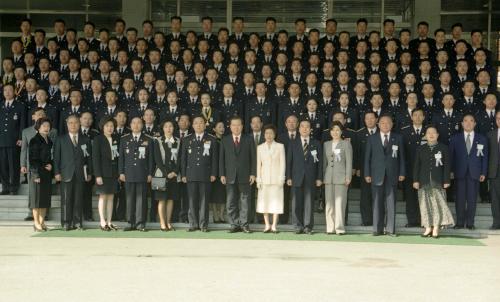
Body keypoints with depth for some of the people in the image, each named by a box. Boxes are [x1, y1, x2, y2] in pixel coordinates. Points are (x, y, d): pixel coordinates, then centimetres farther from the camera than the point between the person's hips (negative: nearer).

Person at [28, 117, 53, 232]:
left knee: (46, 197, 7)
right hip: (37, 173, -7)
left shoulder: (49, 141, 14)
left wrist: (51, 165, -1)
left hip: (47, 173, 7)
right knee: (37, 197, -3)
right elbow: (33, 159, -12)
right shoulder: (34, 141, -7)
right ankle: (36, 223, 2)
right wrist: (36, 174, -18)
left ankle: (42, 221, 14)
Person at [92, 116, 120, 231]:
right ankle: (103, 222, 3)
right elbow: (95, 158, -8)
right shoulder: (98, 140, -4)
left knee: (111, 197, 6)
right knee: (103, 197, -1)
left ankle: (109, 222, 10)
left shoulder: (116, 140, 10)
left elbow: (118, 156, 10)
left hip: (113, 173, 5)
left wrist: (119, 173, 3)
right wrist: (98, 175, -15)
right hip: (103, 173, -5)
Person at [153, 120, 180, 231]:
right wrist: (166, 173, -12)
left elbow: (179, 159, 5)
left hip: (174, 174, 2)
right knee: (162, 199, -3)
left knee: (171, 199, 3)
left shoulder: (178, 142, 8)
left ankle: (168, 222, 8)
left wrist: (175, 172, -8)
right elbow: (158, 159, -4)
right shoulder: (158, 141, 1)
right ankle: (162, 223, 0)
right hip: (162, 173, -2)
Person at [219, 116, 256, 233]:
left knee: (244, 201, 1)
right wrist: (222, 174, -1)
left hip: (245, 176, -1)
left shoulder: (249, 140, 6)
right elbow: (221, 158, 7)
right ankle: (235, 225, 7)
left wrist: (253, 174, -4)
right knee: (231, 203, 1)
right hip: (230, 176, 1)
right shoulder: (225, 140, 9)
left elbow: (253, 158, 4)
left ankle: (244, 224, 8)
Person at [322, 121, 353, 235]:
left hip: (341, 177, -4)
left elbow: (349, 162, -1)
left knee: (340, 203, -8)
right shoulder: (326, 144, 15)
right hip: (329, 177, 4)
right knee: (329, 203, 3)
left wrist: (348, 177, -8)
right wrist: (323, 177, 11)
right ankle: (330, 228, 7)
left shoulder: (346, 144, 3)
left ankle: (339, 228, -4)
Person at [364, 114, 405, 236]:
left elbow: (401, 157, 7)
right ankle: (378, 229, 8)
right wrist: (367, 174, -1)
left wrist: (402, 173, 0)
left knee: (391, 203, 0)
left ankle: (390, 229, 5)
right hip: (377, 175, 0)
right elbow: (367, 157, 6)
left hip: (392, 175, 0)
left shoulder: (398, 138, 8)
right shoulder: (372, 139, 7)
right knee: (377, 203, 2)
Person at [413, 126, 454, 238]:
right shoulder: (420, 149, 10)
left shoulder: (443, 148, 4)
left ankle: (436, 228, -1)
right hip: (424, 181, 2)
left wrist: (446, 181, -4)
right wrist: (415, 180, 1)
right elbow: (416, 165, 9)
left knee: (438, 203, -7)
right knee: (425, 204, 1)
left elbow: (446, 165, 2)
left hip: (438, 181, -2)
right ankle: (428, 227, 8)